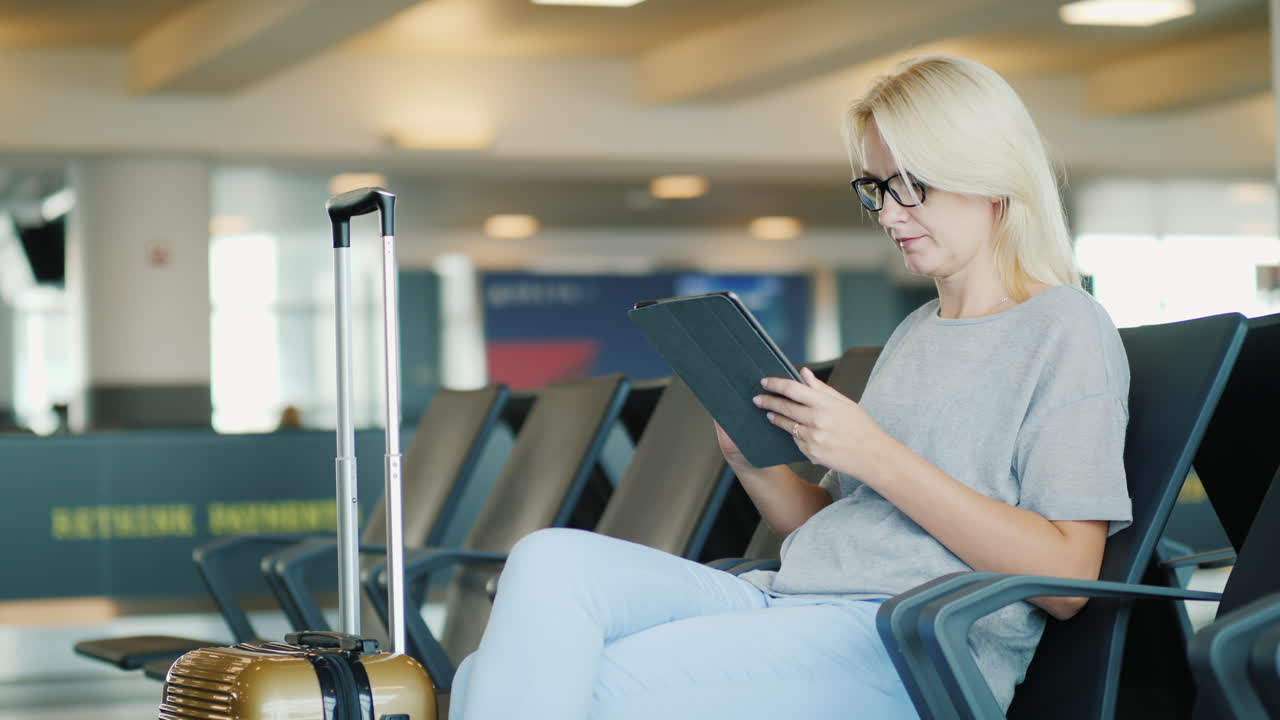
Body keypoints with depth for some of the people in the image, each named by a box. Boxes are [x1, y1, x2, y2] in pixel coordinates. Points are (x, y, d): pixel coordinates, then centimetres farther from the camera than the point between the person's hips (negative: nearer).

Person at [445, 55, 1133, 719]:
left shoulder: (1065, 331, 1)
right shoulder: (915, 334, 26)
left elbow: (1066, 579, -10)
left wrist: (876, 455, -12)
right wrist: (751, 461, 4)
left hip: (902, 650, -7)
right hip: (780, 600, 7)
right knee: (551, 562, -17)